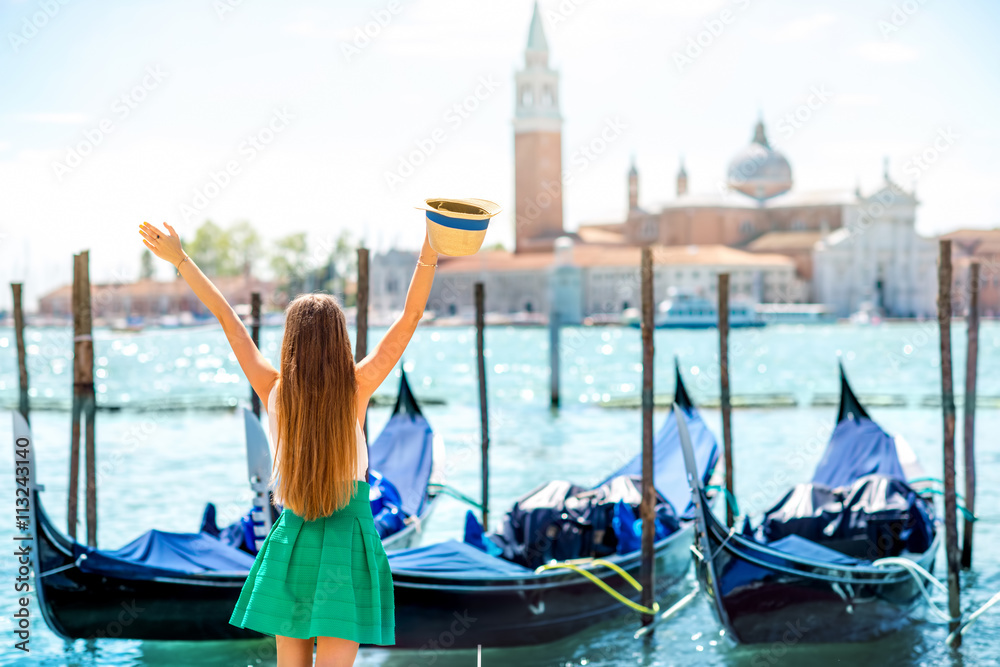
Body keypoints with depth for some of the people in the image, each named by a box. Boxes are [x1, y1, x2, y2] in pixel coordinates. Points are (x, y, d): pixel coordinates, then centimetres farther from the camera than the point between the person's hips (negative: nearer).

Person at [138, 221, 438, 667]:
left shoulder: (274, 391, -6)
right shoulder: (357, 389, -11)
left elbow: (227, 318, -1)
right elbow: (410, 316, -11)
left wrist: (179, 259, 5)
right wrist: (429, 254, -18)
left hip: (290, 542, 3)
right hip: (348, 546, -2)